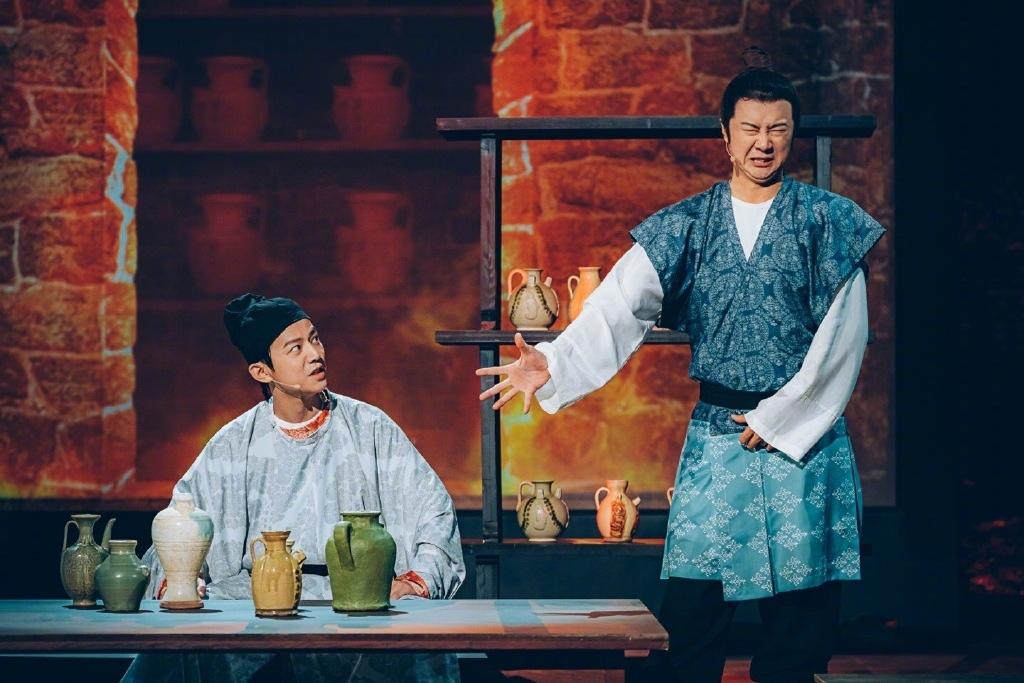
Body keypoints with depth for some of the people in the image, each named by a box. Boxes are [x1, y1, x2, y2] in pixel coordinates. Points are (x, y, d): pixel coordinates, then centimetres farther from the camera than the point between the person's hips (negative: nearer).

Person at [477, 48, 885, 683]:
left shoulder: (827, 222, 1)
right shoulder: (686, 226, 6)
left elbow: (842, 337, -3)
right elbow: (620, 307, -5)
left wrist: (779, 419, -7)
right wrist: (552, 363, -21)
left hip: (804, 434, -1)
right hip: (715, 441, 1)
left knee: (798, 629, 1)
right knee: (691, 615, -4)